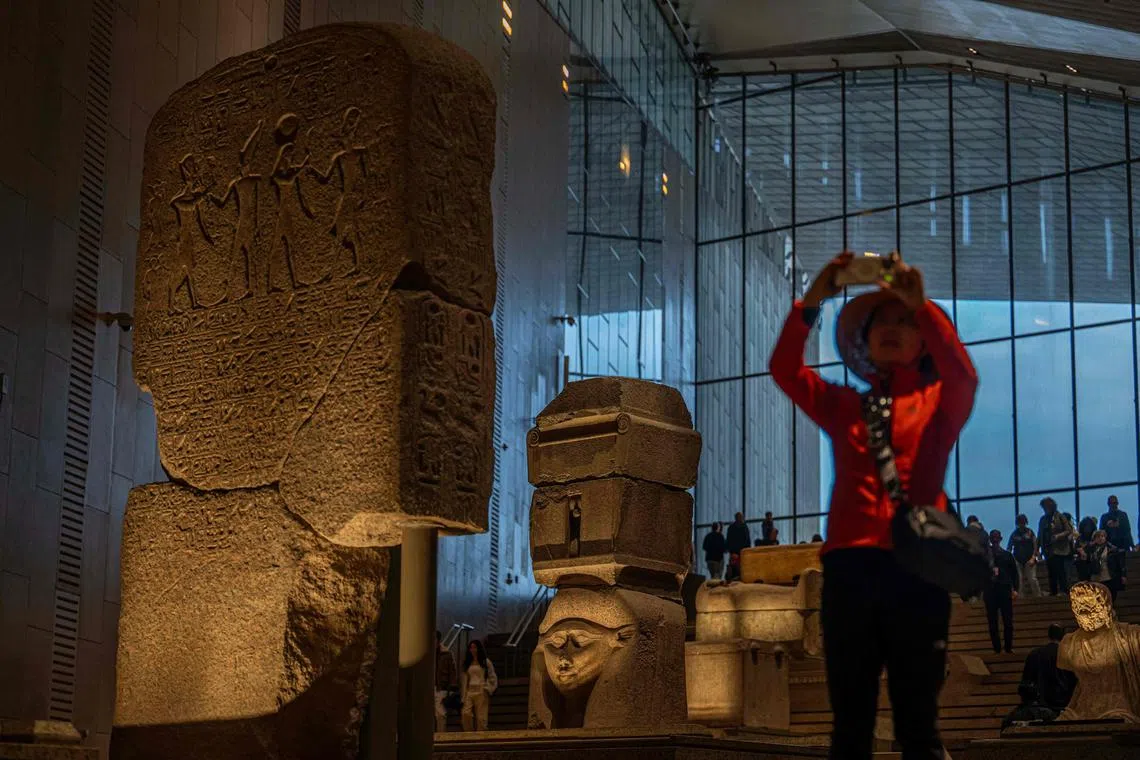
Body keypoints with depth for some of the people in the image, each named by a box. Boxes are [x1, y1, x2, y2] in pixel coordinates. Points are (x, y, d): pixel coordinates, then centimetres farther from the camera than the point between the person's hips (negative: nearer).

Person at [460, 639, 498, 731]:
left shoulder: (486, 662, 7)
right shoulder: (467, 663, 15)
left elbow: (493, 678, 9)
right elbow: (464, 679, 12)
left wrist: (488, 689, -3)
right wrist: (463, 695, 5)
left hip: (481, 692, -2)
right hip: (469, 692, 2)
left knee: (481, 717, -6)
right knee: (466, 713, -16)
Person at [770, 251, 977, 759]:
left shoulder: (940, 404, 14)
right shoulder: (843, 406, 19)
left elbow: (963, 375, -8)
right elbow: (784, 370, 5)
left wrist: (920, 305, -16)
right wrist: (811, 301, -7)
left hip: (915, 565, -2)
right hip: (848, 564, 2)